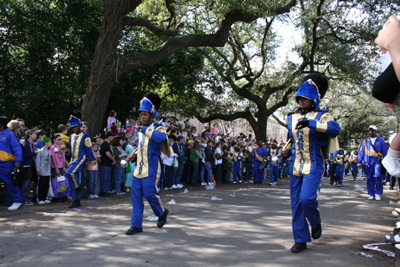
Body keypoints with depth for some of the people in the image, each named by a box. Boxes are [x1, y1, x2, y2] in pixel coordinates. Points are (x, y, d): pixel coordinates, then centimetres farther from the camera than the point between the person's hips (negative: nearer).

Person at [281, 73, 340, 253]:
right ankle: (301, 240, 15)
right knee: (296, 204, 4)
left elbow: (335, 129, -25)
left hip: (314, 166, -5)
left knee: (306, 198, -18)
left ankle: (316, 223, 15)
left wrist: (311, 123, -34)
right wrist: (286, 151, 5)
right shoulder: (292, 117, 11)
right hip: (295, 167, 5)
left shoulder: (321, 116, -4)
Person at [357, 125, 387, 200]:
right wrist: (359, 161, 4)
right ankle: (371, 194, 11)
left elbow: (385, 152, 6)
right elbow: (361, 152, 12)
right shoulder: (365, 141, 14)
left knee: (377, 176, -16)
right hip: (368, 161, 3)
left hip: (377, 161, -3)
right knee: (369, 178, 3)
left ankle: (378, 193, -4)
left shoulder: (380, 140, 8)